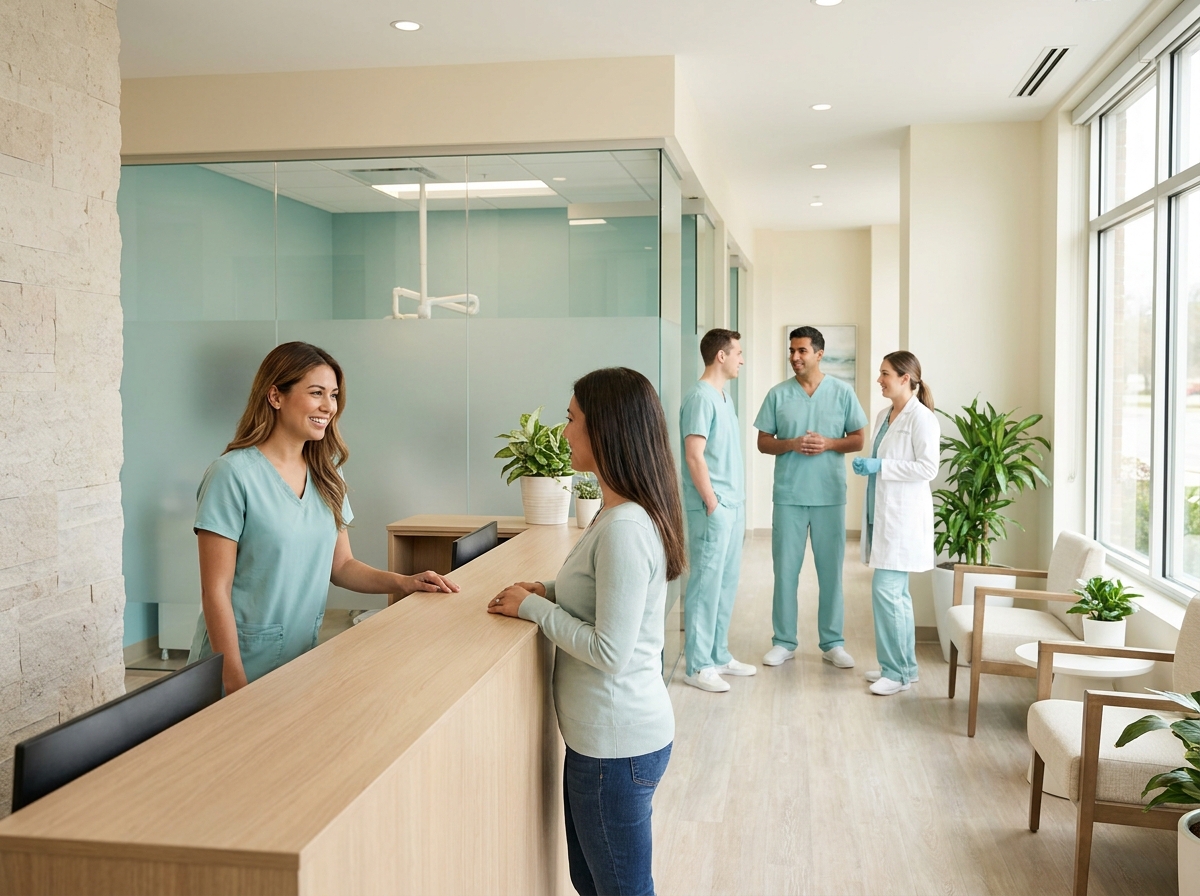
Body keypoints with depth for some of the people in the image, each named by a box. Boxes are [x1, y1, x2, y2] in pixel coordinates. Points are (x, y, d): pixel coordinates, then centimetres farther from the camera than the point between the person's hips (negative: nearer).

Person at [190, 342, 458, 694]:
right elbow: (216, 590, -15)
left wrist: (403, 582, -6)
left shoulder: (326, 473, 4)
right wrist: (234, 679, -18)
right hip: (245, 663, -6)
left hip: (304, 656, 6)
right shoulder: (233, 474, -16)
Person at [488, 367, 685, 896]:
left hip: (617, 743, -10)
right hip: (601, 733, 10)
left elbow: (609, 652, -25)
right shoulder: (622, 514, 6)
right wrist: (549, 591, 3)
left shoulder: (625, 528, -25)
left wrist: (533, 607, -15)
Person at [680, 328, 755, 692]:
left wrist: (738, 505, 18)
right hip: (713, 509, -9)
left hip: (732, 507, 9)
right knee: (706, 586, -3)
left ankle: (719, 655, 24)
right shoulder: (701, 397, -14)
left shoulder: (723, 397, 15)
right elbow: (694, 456, -19)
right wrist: (712, 504, -17)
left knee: (727, 584, 14)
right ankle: (698, 666, 4)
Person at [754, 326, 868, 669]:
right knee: (785, 569, 5)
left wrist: (828, 443, -14)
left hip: (830, 495, 0)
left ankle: (832, 643, 18)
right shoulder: (778, 394, 2)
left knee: (831, 569, 6)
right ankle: (784, 641, 16)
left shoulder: (842, 392, 1)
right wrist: (791, 444, -15)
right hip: (788, 495, 0)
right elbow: (763, 442, 4)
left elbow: (857, 440, 4)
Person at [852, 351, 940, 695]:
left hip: (904, 515, -9)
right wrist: (866, 466, 7)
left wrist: (880, 467, -20)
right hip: (882, 512, 9)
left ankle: (897, 671, 0)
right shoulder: (884, 416, 14)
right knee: (896, 592, 13)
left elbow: (928, 467, -18)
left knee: (885, 590, -10)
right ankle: (904, 666, 23)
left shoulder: (921, 418, -12)